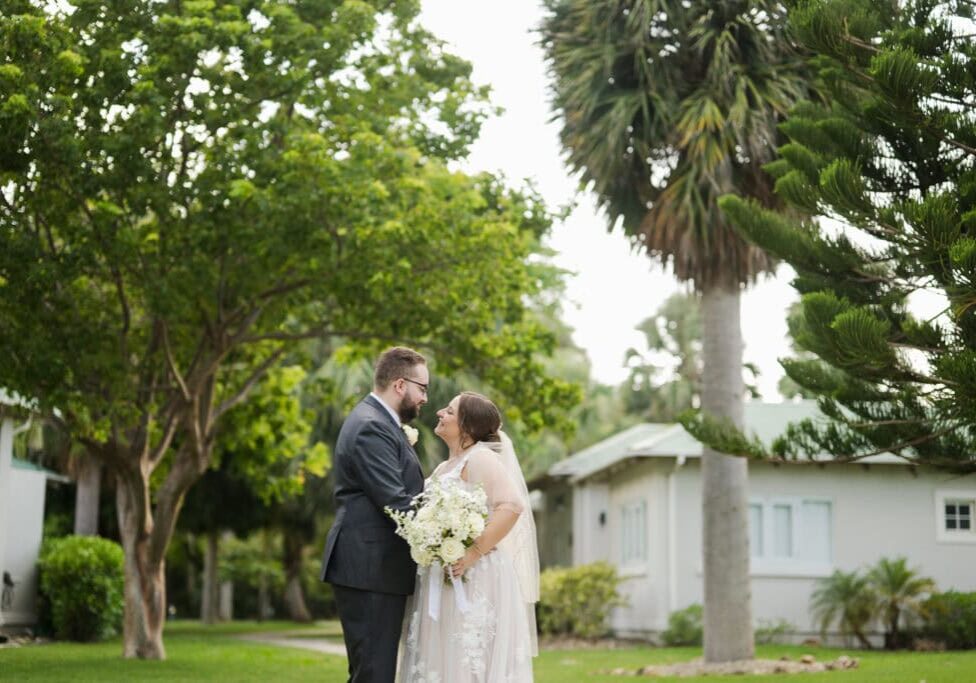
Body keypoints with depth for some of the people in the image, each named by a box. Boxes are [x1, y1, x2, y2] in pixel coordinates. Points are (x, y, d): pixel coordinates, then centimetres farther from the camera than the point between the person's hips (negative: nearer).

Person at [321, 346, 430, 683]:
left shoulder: (377, 422, 19)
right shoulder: (371, 428, -15)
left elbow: (402, 493, 19)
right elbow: (395, 503, -21)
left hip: (375, 567, 11)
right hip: (371, 570, -11)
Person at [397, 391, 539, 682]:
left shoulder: (480, 457, -9)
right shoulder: (444, 468, 18)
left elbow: (512, 506, -21)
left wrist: (474, 553, -24)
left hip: (473, 582, -9)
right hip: (443, 584, 9)